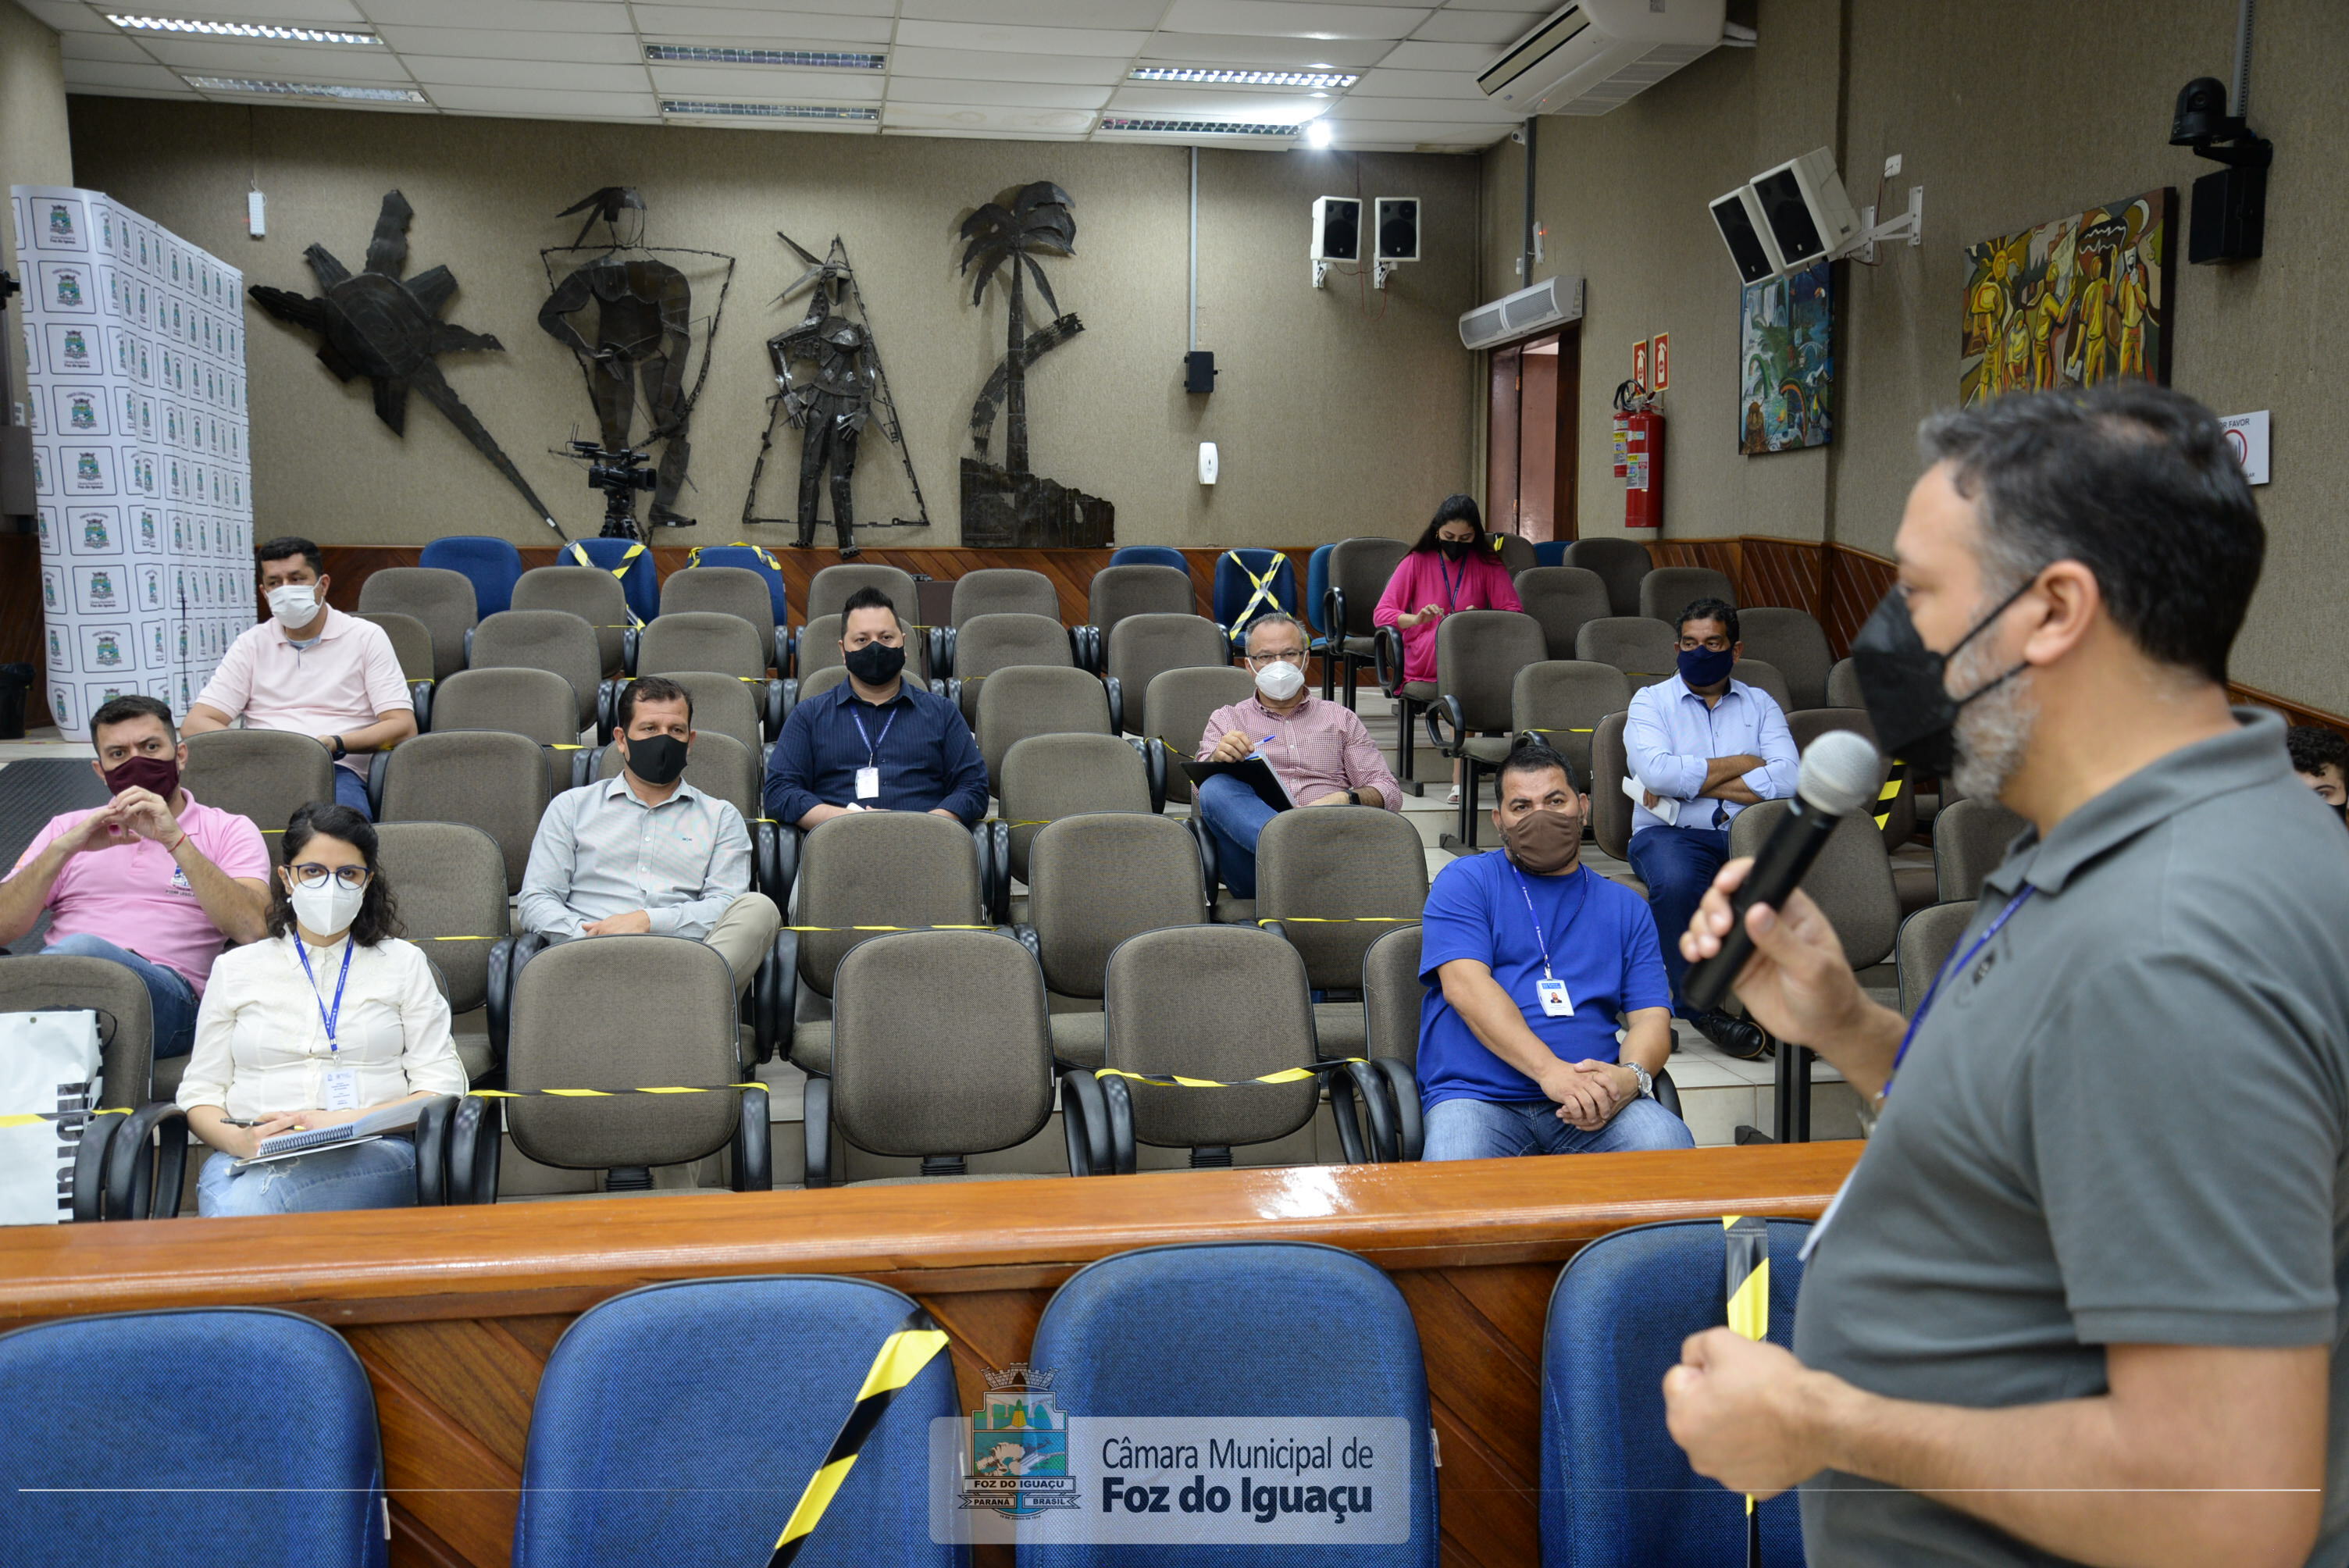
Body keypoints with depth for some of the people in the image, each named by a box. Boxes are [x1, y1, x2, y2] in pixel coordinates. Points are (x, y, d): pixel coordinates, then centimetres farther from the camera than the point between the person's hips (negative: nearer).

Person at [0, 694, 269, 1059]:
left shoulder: (229, 830, 17)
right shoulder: (68, 828, 27)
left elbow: (254, 930, -3)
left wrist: (174, 840, -9)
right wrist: (64, 848, -1)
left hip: (166, 991, -2)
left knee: (82, 950, -36)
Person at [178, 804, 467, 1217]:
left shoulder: (403, 963, 15)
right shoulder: (235, 969, 20)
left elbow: (441, 1086, 6)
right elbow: (200, 1092, 16)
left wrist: (341, 1122, -10)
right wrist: (237, 1139, -9)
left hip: (372, 1155, -1)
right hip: (252, 1157, 2)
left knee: (247, 1199, -34)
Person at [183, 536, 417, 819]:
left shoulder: (367, 637, 12)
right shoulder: (251, 645, 20)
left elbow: (403, 727, 3)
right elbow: (195, 724, 11)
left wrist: (335, 744, -14)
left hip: (338, 768, -2)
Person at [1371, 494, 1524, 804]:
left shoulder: (1487, 564, 12)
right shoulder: (1417, 562, 10)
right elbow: (1381, 613, 1)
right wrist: (1417, 619, -19)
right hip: (1422, 658, -1)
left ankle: (1460, 775, -38)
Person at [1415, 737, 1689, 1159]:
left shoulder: (1624, 906, 22)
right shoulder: (1465, 882, 11)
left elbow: (1652, 1015, 13)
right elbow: (1465, 985, -5)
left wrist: (1631, 1076, -13)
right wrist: (1550, 1070, -19)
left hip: (1591, 1106, 4)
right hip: (1479, 1098, -4)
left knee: (1667, 1145, -28)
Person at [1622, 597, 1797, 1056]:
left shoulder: (1760, 704, 18)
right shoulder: (1651, 701, 12)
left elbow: (1789, 779, -2)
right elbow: (1656, 772, -9)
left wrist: (1692, 783, -7)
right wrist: (1741, 764, -1)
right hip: (1671, 833, -2)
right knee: (1676, 883, -37)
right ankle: (1700, 1008, -20)